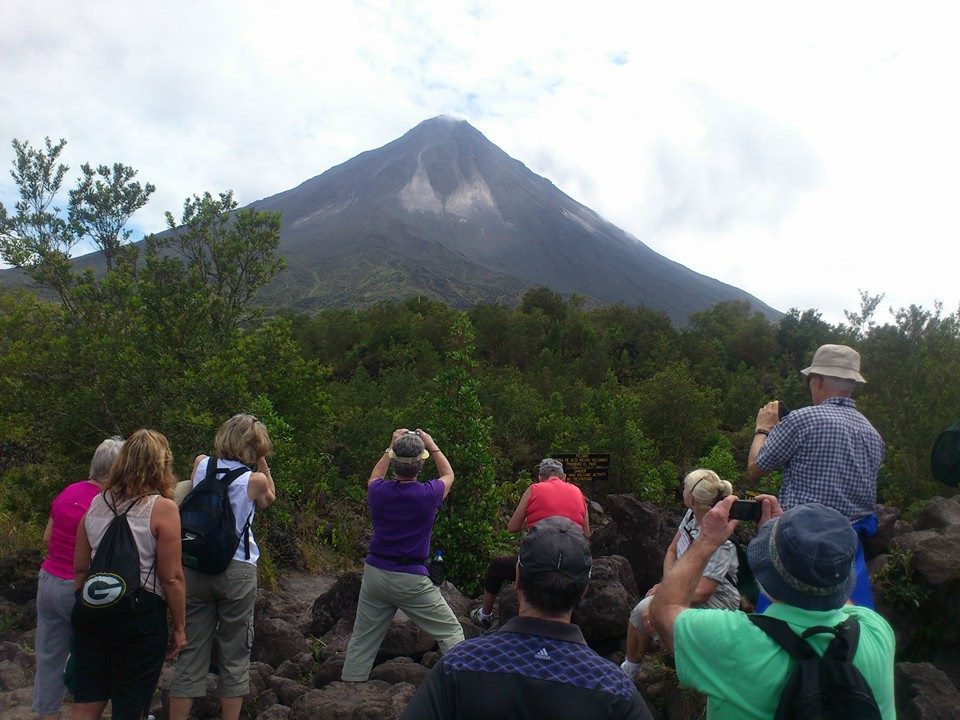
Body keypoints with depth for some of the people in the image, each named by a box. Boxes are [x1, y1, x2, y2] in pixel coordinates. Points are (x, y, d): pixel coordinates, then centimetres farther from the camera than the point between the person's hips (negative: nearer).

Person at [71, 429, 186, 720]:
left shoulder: (96, 504, 5)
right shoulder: (163, 508, -13)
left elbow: (80, 568, 11)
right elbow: (171, 578, -13)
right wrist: (179, 628, -3)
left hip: (92, 609, 6)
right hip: (141, 614, -5)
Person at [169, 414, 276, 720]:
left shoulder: (201, 464, 0)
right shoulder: (255, 480, -9)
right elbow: (270, 498, 14)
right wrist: (261, 462, 8)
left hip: (196, 569, 3)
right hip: (237, 570, -3)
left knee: (191, 652, 11)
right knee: (235, 655, 10)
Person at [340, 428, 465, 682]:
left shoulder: (378, 491, -5)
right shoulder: (428, 495, -14)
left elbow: (375, 477, 23)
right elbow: (449, 475, 10)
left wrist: (392, 446, 24)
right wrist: (432, 445, 18)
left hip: (375, 574, 4)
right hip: (412, 580, -4)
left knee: (361, 641, 15)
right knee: (451, 633, 6)